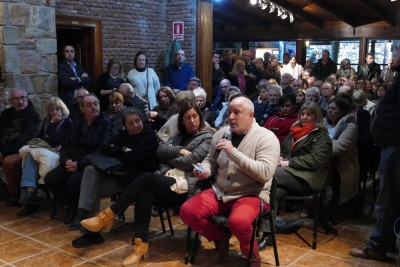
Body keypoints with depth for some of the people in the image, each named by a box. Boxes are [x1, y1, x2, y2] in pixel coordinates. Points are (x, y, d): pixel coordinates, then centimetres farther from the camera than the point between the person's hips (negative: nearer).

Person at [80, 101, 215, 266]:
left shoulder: (207, 137, 5)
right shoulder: (180, 136, 25)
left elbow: (191, 161, -9)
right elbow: (160, 151, 10)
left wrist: (169, 158, 3)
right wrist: (179, 150, -5)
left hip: (185, 187, -5)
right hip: (167, 182, 6)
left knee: (147, 178, -28)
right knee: (145, 195, -29)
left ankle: (109, 215, -20)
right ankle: (140, 245, -28)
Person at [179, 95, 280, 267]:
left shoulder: (266, 138, -12)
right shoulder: (221, 133, 6)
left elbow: (265, 173, -23)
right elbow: (211, 160, 18)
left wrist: (233, 152, -27)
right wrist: (205, 170, -7)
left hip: (251, 194, -5)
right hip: (220, 192, 6)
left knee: (238, 221, -36)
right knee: (187, 211, -13)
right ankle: (220, 237, 13)